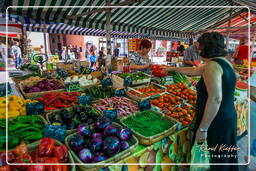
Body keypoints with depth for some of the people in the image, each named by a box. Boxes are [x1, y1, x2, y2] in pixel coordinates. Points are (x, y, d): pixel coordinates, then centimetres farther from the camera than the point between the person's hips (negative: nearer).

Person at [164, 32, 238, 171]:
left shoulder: (212, 65, -20)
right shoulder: (223, 62, 11)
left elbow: (215, 99, -29)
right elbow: (193, 71, 21)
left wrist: (202, 129, -26)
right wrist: (173, 69, 30)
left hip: (216, 122, -9)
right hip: (229, 118, 9)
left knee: (212, 160, 8)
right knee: (224, 159, 23)